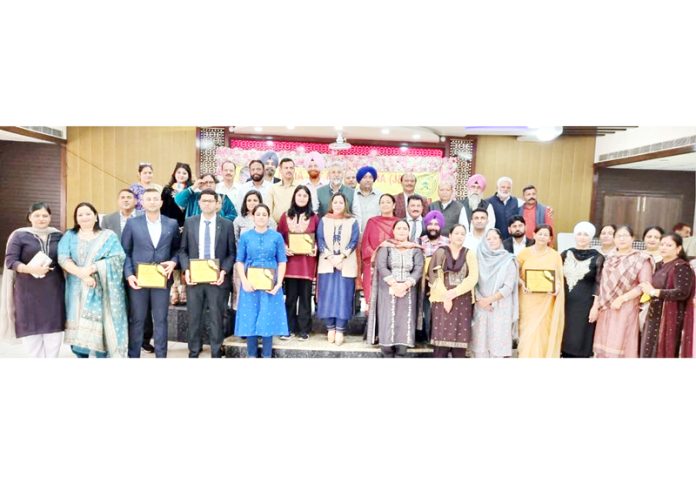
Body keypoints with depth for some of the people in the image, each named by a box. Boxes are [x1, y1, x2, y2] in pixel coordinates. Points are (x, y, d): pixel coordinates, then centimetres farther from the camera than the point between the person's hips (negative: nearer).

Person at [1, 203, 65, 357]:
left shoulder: (58, 235, 9)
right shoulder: (19, 235, 0)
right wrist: (30, 269, -20)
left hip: (53, 290, 2)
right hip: (29, 291, -2)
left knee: (53, 326, 2)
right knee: (31, 327, 2)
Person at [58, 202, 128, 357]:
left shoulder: (108, 236, 7)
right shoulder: (69, 236, 12)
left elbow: (117, 258, -7)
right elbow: (63, 258, -3)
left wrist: (92, 268, -17)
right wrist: (81, 274, -18)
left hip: (101, 291, -2)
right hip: (77, 291, 2)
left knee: (100, 328, -4)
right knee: (78, 332, 2)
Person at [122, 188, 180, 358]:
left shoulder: (172, 224, 5)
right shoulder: (132, 223, 3)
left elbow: (177, 248, 12)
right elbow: (125, 252, 2)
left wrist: (173, 262, -8)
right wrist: (129, 274, -9)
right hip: (138, 279, 0)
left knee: (161, 320, 6)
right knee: (137, 320, 7)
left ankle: (161, 356, 16)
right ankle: (133, 356, 19)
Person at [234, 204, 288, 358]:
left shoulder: (277, 237, 4)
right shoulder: (245, 236, 5)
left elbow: (282, 262, 1)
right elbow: (239, 261, 3)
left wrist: (279, 283, -11)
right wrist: (244, 281, -12)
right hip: (250, 284, 1)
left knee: (268, 319, 2)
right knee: (250, 319, 4)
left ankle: (267, 355, 13)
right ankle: (251, 355, 16)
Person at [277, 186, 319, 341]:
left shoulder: (314, 218, 5)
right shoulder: (285, 216, 7)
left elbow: (319, 238, 9)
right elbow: (279, 237, 9)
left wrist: (315, 248, -10)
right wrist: (284, 247, -8)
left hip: (307, 261, -1)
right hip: (290, 260, 1)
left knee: (305, 296, 3)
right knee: (290, 296, 5)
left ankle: (304, 330, 12)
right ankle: (289, 328, 16)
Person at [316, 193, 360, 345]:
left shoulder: (352, 222, 7)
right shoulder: (324, 220, 10)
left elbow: (354, 241, -3)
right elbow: (320, 240, 1)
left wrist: (341, 256, -15)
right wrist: (330, 257, -13)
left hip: (346, 265, -1)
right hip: (327, 263, 1)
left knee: (343, 296, -4)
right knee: (327, 296, -2)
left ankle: (340, 330, -1)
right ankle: (330, 328, 7)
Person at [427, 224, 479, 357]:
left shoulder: (469, 254, 8)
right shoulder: (440, 252, 4)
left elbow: (473, 277, -3)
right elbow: (434, 276, -3)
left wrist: (454, 292, -14)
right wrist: (445, 295, -13)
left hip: (463, 301, 2)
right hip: (442, 300, -1)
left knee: (460, 340, 1)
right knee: (442, 337, -5)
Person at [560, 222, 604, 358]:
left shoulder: (597, 258, -3)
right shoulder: (565, 254, 7)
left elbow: (599, 284, -6)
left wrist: (595, 307, -11)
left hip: (585, 305, -3)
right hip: (566, 303, 3)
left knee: (580, 341, 1)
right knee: (565, 339, 8)